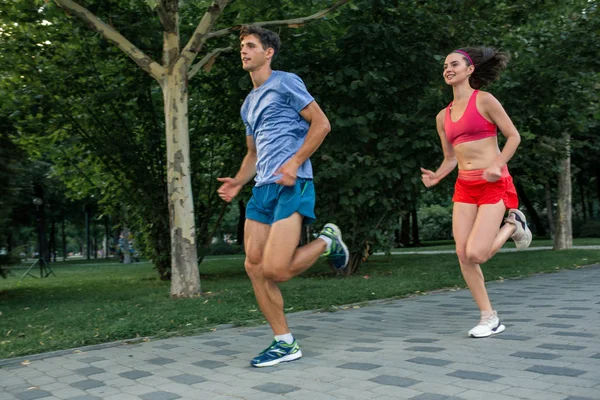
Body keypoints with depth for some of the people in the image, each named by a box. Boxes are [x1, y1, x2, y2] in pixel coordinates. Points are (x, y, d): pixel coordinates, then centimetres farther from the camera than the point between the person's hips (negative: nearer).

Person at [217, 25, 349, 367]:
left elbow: (321, 124, -7)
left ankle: (327, 242, 10)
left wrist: (293, 164, -16)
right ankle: (285, 343, 11)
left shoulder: (285, 83, 0)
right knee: (254, 267, 1)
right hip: (263, 188, 8)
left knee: (275, 270, -18)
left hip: (291, 185, -8)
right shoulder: (248, 104, 23)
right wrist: (237, 182, 11)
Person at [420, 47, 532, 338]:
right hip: (464, 187, 6)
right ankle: (489, 318, 11)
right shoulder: (443, 116, 13)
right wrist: (435, 177, -2)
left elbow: (513, 136, -2)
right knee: (463, 255, -4)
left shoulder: (484, 100, -3)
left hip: (493, 184, -6)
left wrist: (497, 165, -17)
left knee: (476, 254, -15)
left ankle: (513, 224, 14)